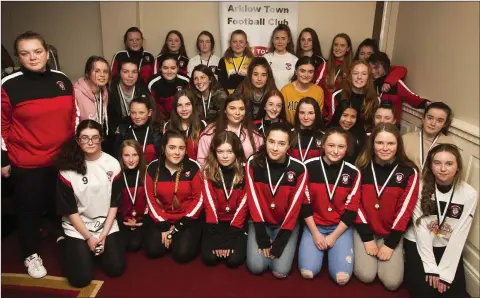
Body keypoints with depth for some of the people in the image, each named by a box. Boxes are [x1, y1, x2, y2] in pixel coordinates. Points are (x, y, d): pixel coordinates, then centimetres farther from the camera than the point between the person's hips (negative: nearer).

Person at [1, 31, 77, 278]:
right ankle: (31, 256, 30)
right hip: (26, 163, -3)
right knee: (29, 210, 11)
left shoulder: (62, 80, 2)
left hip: (62, 158, 3)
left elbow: (73, 116, 11)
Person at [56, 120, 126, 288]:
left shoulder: (112, 164, -6)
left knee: (116, 268, -8)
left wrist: (103, 234, -9)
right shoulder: (68, 169, -12)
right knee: (81, 278, -9)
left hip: (106, 224, 2)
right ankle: (64, 244, 19)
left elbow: (114, 203, -2)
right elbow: (69, 210, -7)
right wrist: (88, 237, -10)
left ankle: (97, 247, 21)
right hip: (77, 227, -2)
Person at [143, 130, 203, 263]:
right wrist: (163, 226, -11)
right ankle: (166, 235, 17)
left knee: (182, 253, -18)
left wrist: (178, 227, -12)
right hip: (162, 219, 3)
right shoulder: (153, 168, -6)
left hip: (188, 219, -2)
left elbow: (198, 199, -9)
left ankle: (192, 236, 14)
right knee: (152, 250, -13)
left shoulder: (193, 167, -12)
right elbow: (151, 200, -2)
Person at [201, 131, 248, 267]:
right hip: (216, 221, 1)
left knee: (234, 260, -18)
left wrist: (230, 236, -15)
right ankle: (221, 243, 16)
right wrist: (216, 239, -15)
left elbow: (242, 205, -10)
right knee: (209, 258, -16)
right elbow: (210, 204, -9)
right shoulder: (208, 171, -7)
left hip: (238, 222, -1)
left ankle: (235, 242, 14)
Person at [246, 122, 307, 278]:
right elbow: (253, 200, -11)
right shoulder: (253, 163, -14)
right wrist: (262, 237, -14)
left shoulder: (299, 169, -16)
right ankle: (266, 245, 19)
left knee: (280, 271, -12)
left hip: (286, 223, -1)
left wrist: (280, 241, -14)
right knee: (256, 266, -13)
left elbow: (294, 206, -12)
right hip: (261, 221, 1)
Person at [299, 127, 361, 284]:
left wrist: (333, 236, -9)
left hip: (341, 227, 1)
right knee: (308, 272, -16)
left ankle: (331, 250, 16)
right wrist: (315, 233, -10)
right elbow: (304, 203, -7)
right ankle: (323, 249, 16)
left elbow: (351, 209, -4)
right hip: (314, 224, 0)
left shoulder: (353, 172, -6)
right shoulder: (309, 166, -11)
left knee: (342, 277, -15)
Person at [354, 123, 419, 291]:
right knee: (366, 276, -13)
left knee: (392, 282, -10)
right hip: (364, 228, 0)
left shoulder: (409, 172, -9)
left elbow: (405, 209, -9)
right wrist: (367, 238, -12)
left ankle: (398, 252, 20)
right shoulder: (362, 167, -8)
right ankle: (359, 249, 17)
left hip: (392, 232, 0)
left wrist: (390, 244, -11)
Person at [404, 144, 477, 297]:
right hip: (418, 244, -2)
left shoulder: (469, 194, -10)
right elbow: (420, 228, -14)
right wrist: (431, 267, -16)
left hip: (448, 249, 2)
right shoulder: (420, 187, -15)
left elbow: (460, 235, -10)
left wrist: (444, 273, -14)